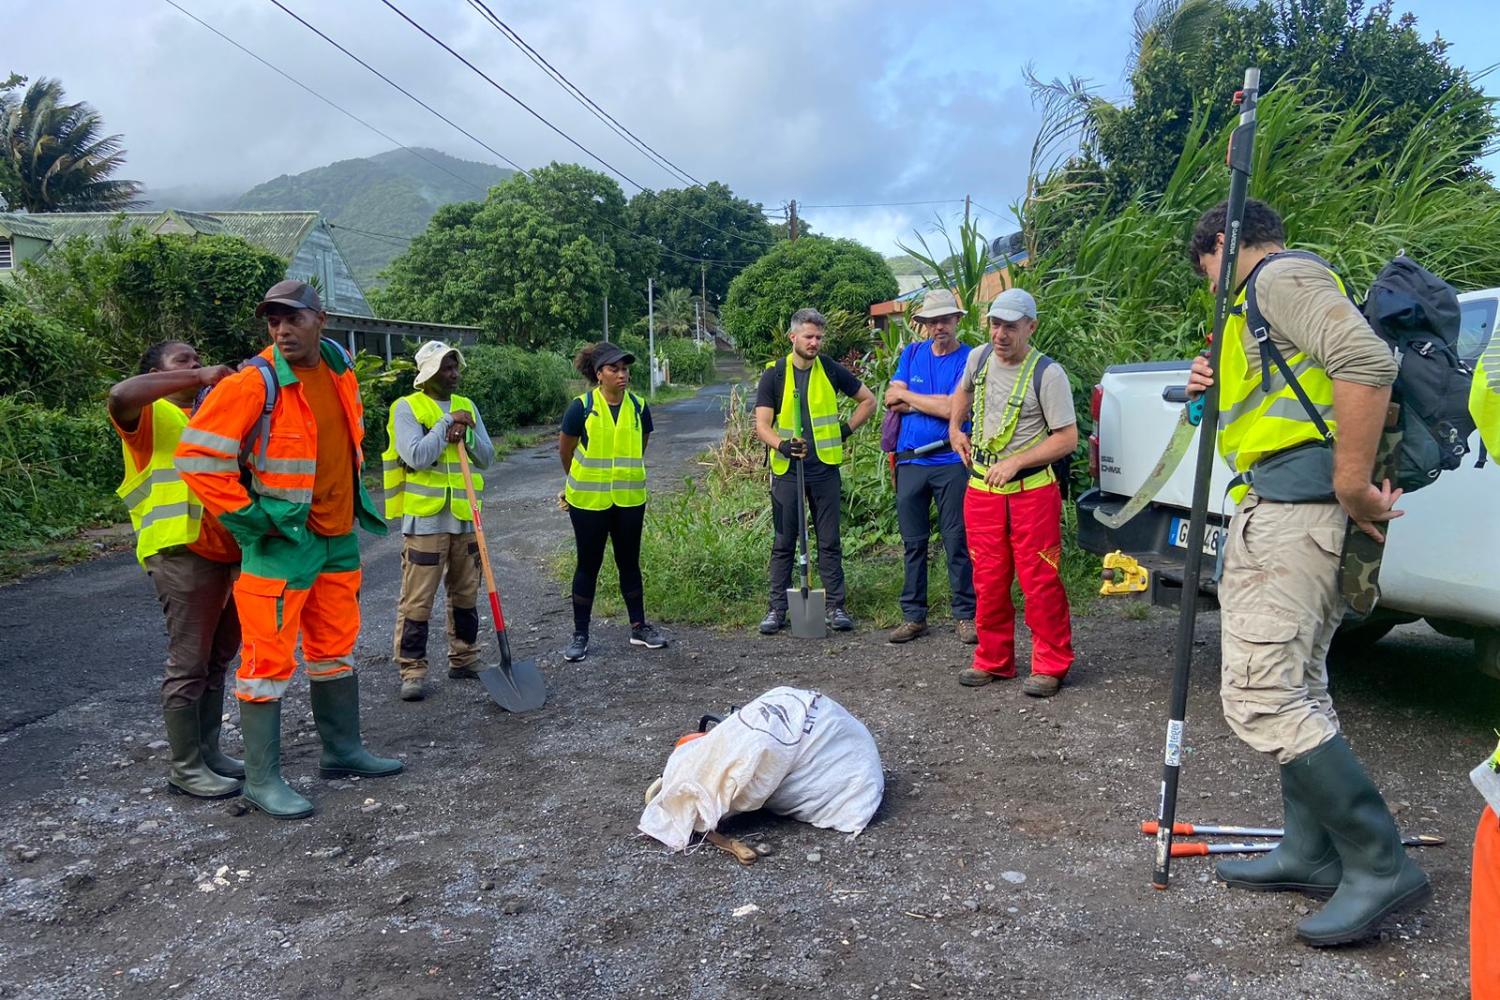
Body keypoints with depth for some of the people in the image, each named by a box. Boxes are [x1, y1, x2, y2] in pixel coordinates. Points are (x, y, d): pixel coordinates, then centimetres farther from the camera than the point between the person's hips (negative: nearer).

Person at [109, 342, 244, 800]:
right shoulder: (152, 415, -2)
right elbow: (120, 396, -23)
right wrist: (198, 378, -18)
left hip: (228, 551, 8)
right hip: (183, 554, -8)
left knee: (216, 660, 15)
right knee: (189, 664, -3)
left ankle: (208, 751, 26)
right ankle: (185, 768, 6)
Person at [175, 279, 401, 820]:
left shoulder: (341, 369, 5)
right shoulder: (254, 383, -17)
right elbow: (197, 455, -17)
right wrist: (247, 518, -15)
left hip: (339, 537, 7)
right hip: (280, 541, -7)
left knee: (336, 649, 17)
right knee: (269, 660, -2)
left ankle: (342, 749, 32)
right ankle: (261, 778, 10)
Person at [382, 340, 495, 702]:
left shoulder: (467, 407, 11)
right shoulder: (407, 408, -6)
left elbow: (487, 457, 7)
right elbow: (416, 457, -18)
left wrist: (465, 434, -11)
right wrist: (447, 424, -14)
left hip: (465, 518, 6)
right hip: (425, 519, -6)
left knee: (466, 593, 14)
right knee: (417, 600, -3)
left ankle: (463, 660, 27)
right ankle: (412, 670, 7)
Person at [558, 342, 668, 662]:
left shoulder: (639, 408, -1)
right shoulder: (581, 408, -10)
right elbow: (565, 451, 3)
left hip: (630, 499, 3)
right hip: (588, 501, -3)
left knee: (629, 563, 12)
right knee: (588, 565, 5)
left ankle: (639, 627, 24)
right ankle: (580, 634, 16)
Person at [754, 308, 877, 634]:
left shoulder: (831, 370, 3)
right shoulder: (774, 375, -2)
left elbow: (868, 401, 14)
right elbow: (762, 426, -8)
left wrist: (846, 430, 4)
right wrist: (782, 444, -27)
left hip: (825, 469, 1)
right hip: (787, 470, -1)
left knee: (829, 541, 6)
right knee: (783, 542, 5)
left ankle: (836, 606, 13)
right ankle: (777, 608, 12)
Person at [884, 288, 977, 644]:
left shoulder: (969, 359, -3)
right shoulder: (911, 354, 11)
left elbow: (953, 409, -15)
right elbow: (891, 400, 1)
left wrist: (907, 395, -4)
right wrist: (935, 403, -9)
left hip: (952, 462, -4)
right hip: (910, 462, 4)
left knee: (957, 542, 1)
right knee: (913, 543, 9)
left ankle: (965, 615, 11)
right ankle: (913, 616, 17)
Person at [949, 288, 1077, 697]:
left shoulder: (1047, 373, -12)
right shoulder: (979, 358, 5)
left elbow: (1067, 438, -12)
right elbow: (962, 392, 29)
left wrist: (1015, 461, -18)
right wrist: (955, 429, 15)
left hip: (1031, 490, -5)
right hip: (981, 489, 5)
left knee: (1040, 582, -2)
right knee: (988, 581, 11)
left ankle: (1050, 666, 11)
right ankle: (993, 661, 23)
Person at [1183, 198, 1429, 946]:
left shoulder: (1281, 276, -6)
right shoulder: (1275, 298, 26)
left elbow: (1368, 362, -23)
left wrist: (1352, 486, -23)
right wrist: (1223, 392, 15)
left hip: (1290, 510, -11)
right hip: (1294, 512, 11)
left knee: (1259, 694, -13)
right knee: (1296, 687, 14)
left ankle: (1380, 866, -6)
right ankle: (1311, 852, 22)